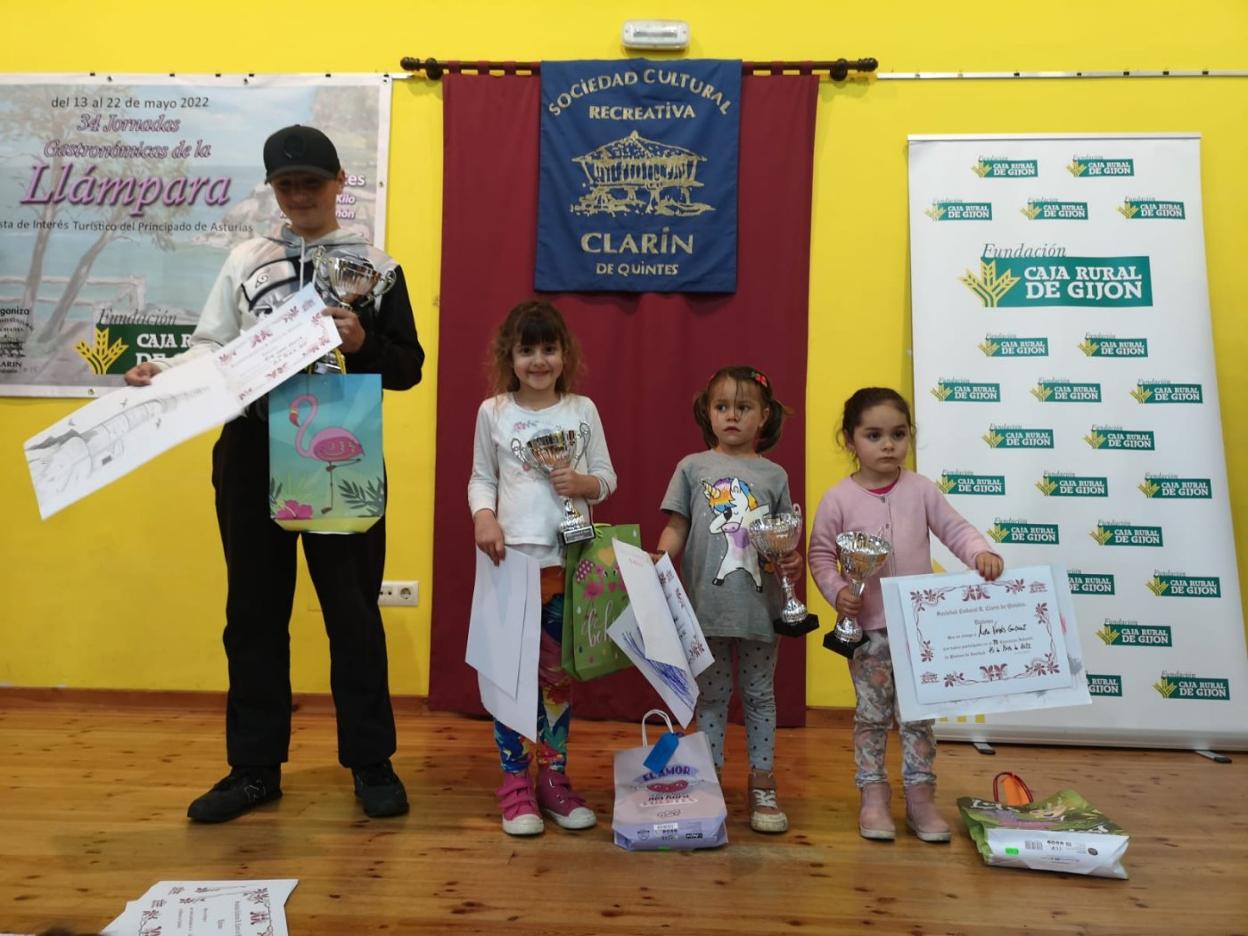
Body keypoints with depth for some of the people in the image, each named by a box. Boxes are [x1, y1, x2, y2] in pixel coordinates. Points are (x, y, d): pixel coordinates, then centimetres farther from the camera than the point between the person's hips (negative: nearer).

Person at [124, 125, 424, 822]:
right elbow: (213, 348, 6)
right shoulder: (246, 261, 11)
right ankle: (255, 768, 24)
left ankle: (372, 762, 18)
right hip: (252, 452, 3)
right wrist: (165, 372, -12)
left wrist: (363, 345, -18)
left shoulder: (375, 265, 4)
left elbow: (409, 367, 0)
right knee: (255, 610, 9)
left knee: (352, 609, 5)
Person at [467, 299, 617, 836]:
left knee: (559, 673, 12)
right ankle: (516, 783, 18)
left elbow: (606, 478, 7)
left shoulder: (583, 410, 4)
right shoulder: (493, 411, 2)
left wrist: (583, 483, -14)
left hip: (570, 561, 2)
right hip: (512, 559, -1)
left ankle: (554, 777, 26)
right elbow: (482, 478, 4)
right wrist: (483, 516, -14)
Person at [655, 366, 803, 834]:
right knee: (711, 698, 11)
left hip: (761, 607, 1)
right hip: (706, 606, -1)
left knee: (760, 696, 13)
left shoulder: (773, 475, 6)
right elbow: (675, 528, 2)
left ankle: (763, 788, 25)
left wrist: (792, 561, -12)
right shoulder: (692, 467, 4)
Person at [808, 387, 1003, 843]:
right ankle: (874, 797, 21)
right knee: (872, 713, 9)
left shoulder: (921, 489, -1)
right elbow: (820, 554, -2)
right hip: (867, 626, -2)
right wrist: (838, 591, -17)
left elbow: (954, 528, 0)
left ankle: (920, 796, 23)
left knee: (919, 713, 10)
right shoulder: (838, 499, -7)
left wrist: (980, 552, -19)